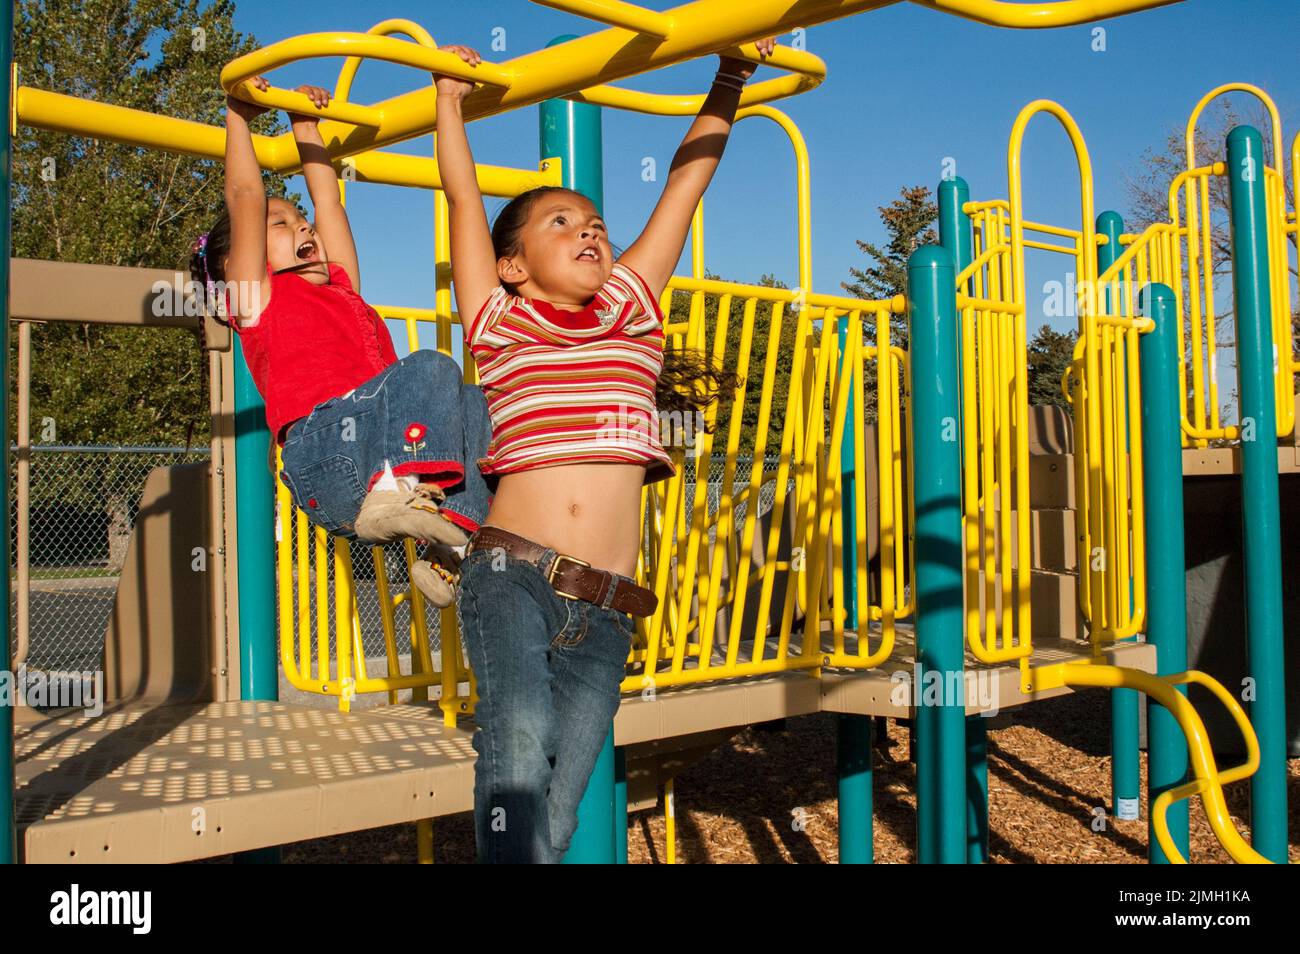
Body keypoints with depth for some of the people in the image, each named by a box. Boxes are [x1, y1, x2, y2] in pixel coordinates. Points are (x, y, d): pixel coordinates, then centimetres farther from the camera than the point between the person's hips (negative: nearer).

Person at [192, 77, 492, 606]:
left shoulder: (341, 288, 33)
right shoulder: (257, 294, 15)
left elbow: (328, 200, 38)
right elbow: (246, 198, 9)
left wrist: (306, 127, 45)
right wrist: (239, 117, 19)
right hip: (325, 452, -7)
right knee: (428, 369, -22)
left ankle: (454, 546, -15)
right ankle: (398, 488, -43)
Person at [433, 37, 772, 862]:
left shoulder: (634, 313, 18)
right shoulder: (502, 328, 11)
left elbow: (688, 180, 21)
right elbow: (463, 195, 18)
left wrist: (730, 80, 24)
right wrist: (450, 96, 27)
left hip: (605, 611, 3)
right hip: (514, 577, -2)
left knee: (555, 816, 0)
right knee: (519, 755, -26)